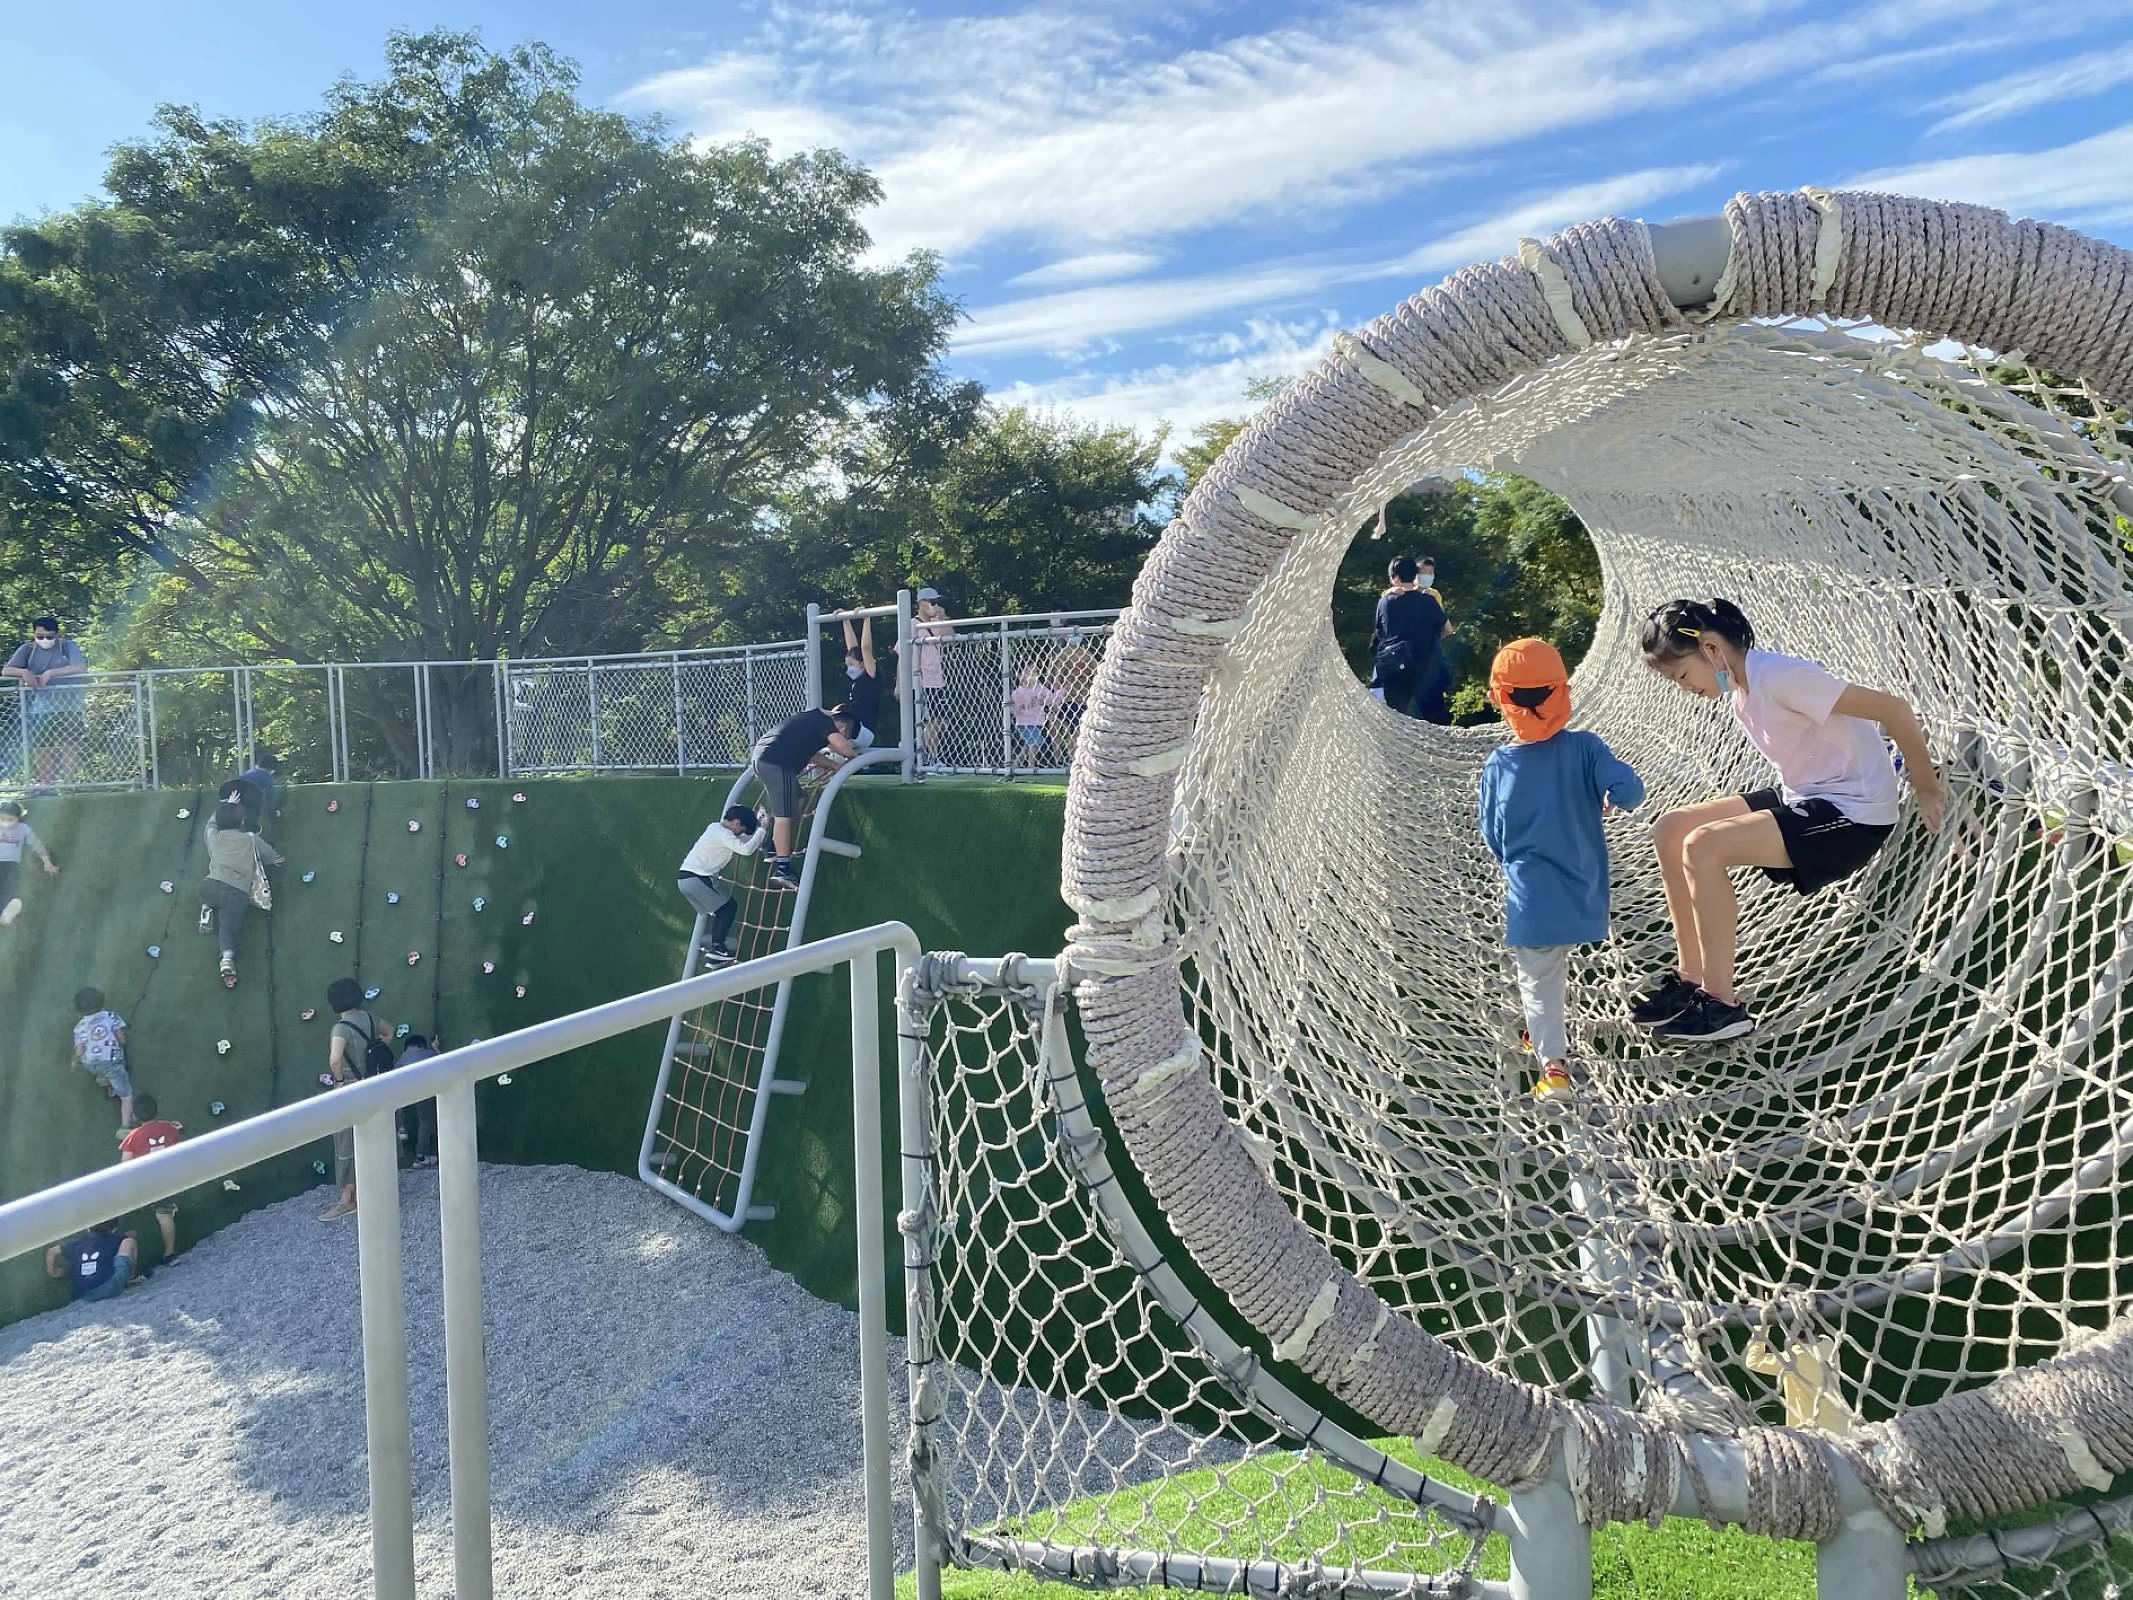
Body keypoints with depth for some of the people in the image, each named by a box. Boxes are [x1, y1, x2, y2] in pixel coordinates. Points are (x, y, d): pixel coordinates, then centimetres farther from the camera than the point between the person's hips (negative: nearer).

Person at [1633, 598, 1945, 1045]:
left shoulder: (1779, 676, -23)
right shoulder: (1737, 689, 5)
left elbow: (1893, 709, -22)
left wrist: (1928, 793, -13)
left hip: (1855, 811, -9)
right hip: (1802, 796, 9)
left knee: (1702, 847, -23)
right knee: (1670, 830, 2)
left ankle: (1722, 1005, -12)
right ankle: (1691, 977, 9)